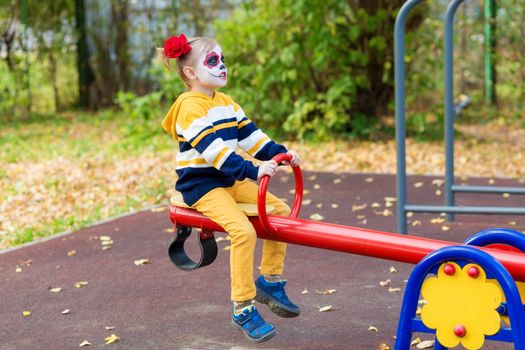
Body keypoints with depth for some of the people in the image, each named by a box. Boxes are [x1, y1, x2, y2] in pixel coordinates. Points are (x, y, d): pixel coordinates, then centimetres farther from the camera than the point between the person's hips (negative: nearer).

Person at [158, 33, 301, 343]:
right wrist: (253, 171, -32)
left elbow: (250, 135, 11)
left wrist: (280, 153, -4)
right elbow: (212, 149, -26)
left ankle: (270, 281, 14)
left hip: (229, 180, 9)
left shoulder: (226, 103, 13)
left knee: (281, 209, 2)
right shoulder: (190, 107, -16)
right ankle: (243, 308, -15)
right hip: (201, 184, -9)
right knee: (244, 230, -26)